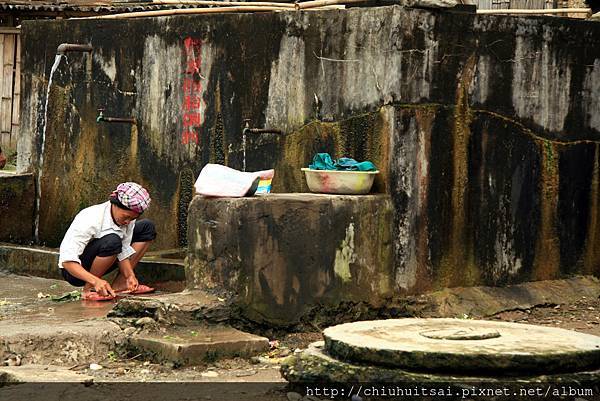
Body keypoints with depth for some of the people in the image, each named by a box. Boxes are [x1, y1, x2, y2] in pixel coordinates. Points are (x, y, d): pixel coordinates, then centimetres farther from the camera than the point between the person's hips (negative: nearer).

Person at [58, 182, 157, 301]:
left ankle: (120, 284, -3)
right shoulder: (90, 220, -30)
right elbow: (67, 260, -34)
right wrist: (96, 281, -46)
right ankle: (89, 289, -18)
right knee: (112, 241, -37)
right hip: (75, 270, -8)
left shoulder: (128, 217, -10)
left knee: (147, 227, -1)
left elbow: (123, 253, -6)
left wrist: (129, 275, -26)